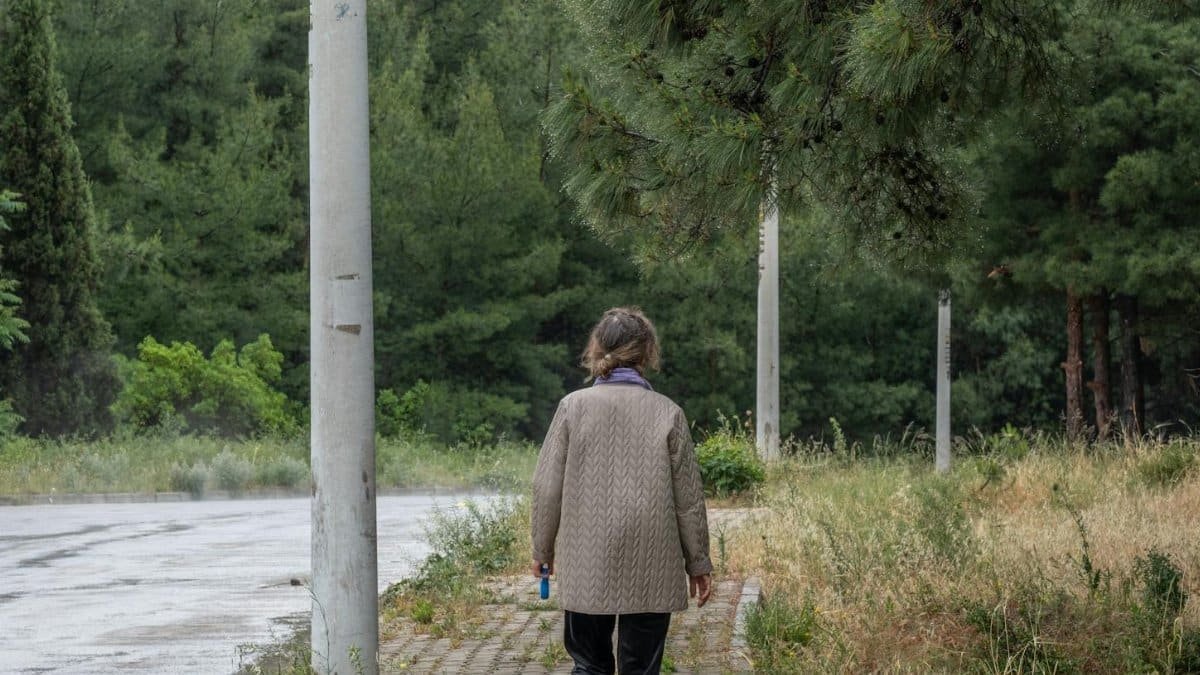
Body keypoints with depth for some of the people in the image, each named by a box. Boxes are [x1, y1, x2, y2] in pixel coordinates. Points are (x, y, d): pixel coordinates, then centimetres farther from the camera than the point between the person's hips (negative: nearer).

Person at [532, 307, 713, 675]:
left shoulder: (573, 406, -3)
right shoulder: (667, 413, -4)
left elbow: (547, 488, -1)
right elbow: (688, 498, 1)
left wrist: (542, 551, 13)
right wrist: (698, 562, 12)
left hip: (587, 568, 0)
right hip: (652, 573, 0)